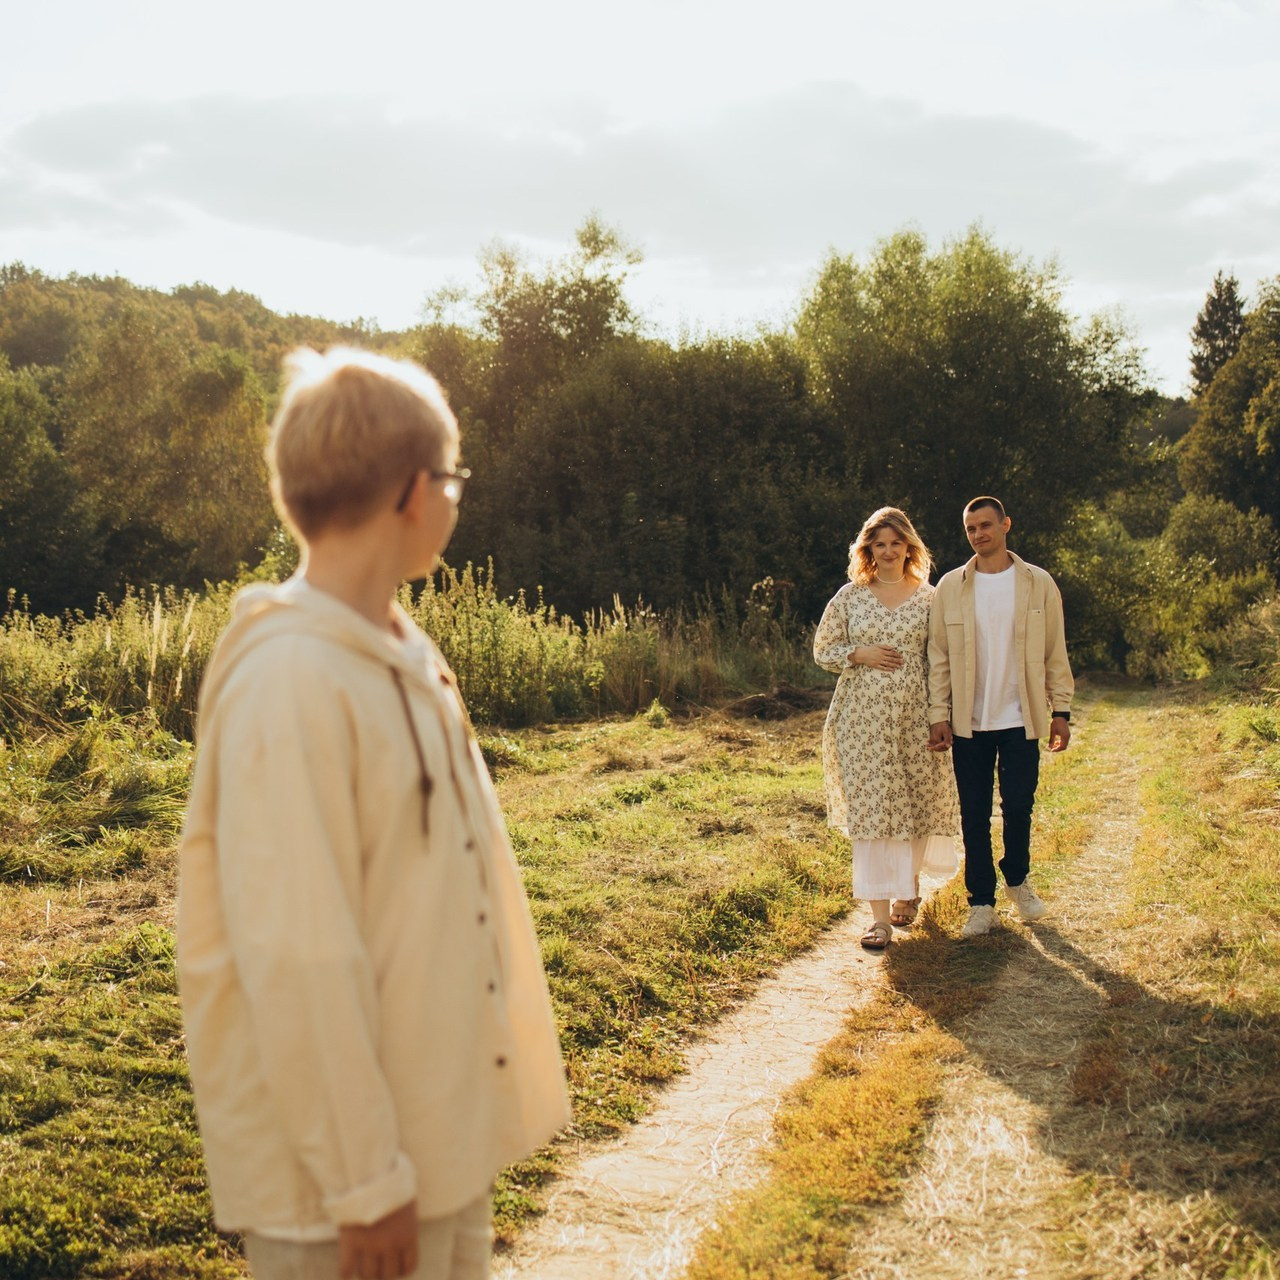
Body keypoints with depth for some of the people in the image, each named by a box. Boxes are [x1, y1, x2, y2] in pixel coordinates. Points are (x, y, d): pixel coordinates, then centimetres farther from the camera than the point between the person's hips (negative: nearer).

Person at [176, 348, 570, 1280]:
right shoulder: (291, 682, -22)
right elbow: (299, 959, -24)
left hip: (446, 1131, 9)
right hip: (341, 1170, -8)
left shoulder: (403, 658, 7)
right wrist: (365, 1181, -19)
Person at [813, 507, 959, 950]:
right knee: (869, 808, -5)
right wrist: (860, 654, -9)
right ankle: (880, 915, -3)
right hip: (864, 716, 0)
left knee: (916, 802, 8)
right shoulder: (849, 596, 4)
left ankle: (908, 885, 36)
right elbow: (823, 650, 9)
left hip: (916, 715, 1)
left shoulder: (929, 597, 4)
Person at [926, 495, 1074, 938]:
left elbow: (1055, 652, 5)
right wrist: (938, 714, -3)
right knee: (974, 814, 4)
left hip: (1020, 719, 0)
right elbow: (938, 656, 3)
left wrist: (1060, 710, 1)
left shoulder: (1038, 584, 3)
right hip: (968, 721, 0)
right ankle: (981, 902, 15)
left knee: (1018, 807, 2)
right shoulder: (950, 587, 3)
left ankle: (1017, 880, 29)